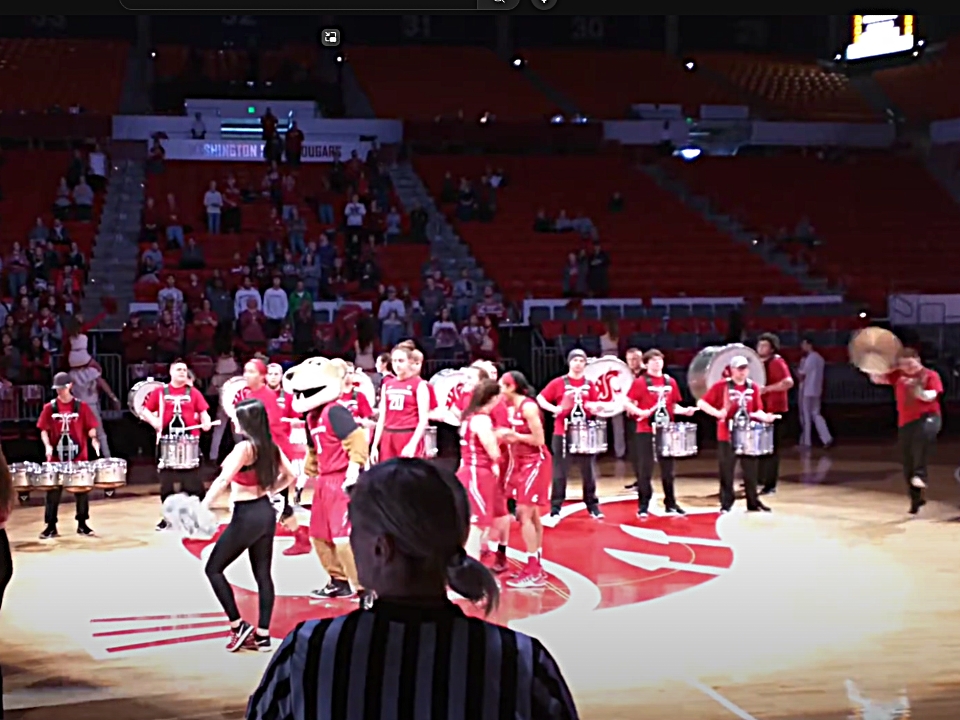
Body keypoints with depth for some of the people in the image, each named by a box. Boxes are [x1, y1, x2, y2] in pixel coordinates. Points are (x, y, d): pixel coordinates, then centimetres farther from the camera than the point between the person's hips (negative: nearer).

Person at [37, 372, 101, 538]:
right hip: (56, 458, 0)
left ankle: (82, 525, 18)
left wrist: (94, 439, -18)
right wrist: (47, 446, -13)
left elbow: (90, 427, 2)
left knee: (82, 491, 7)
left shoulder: (81, 406, 1)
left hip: (79, 457, 0)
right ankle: (51, 526, 10)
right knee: (53, 493, 3)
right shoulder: (49, 408, 3)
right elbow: (44, 430, 3)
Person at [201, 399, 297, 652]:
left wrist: (203, 507, -28)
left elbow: (223, 480, -27)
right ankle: (262, 635, 12)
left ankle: (238, 626, 3)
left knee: (214, 568, 6)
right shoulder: (271, 446, 5)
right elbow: (290, 476, 13)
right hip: (266, 513, 8)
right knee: (263, 574, 10)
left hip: (246, 516, -8)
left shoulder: (244, 447, -18)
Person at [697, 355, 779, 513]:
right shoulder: (721, 386, -6)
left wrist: (765, 417, -9)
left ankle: (753, 502, 20)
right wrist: (716, 413, -21)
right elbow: (701, 403, -7)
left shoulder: (753, 387, 6)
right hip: (727, 436, -4)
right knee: (727, 472, 1)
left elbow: (757, 410, 12)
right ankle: (726, 504, 10)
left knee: (751, 470, 9)